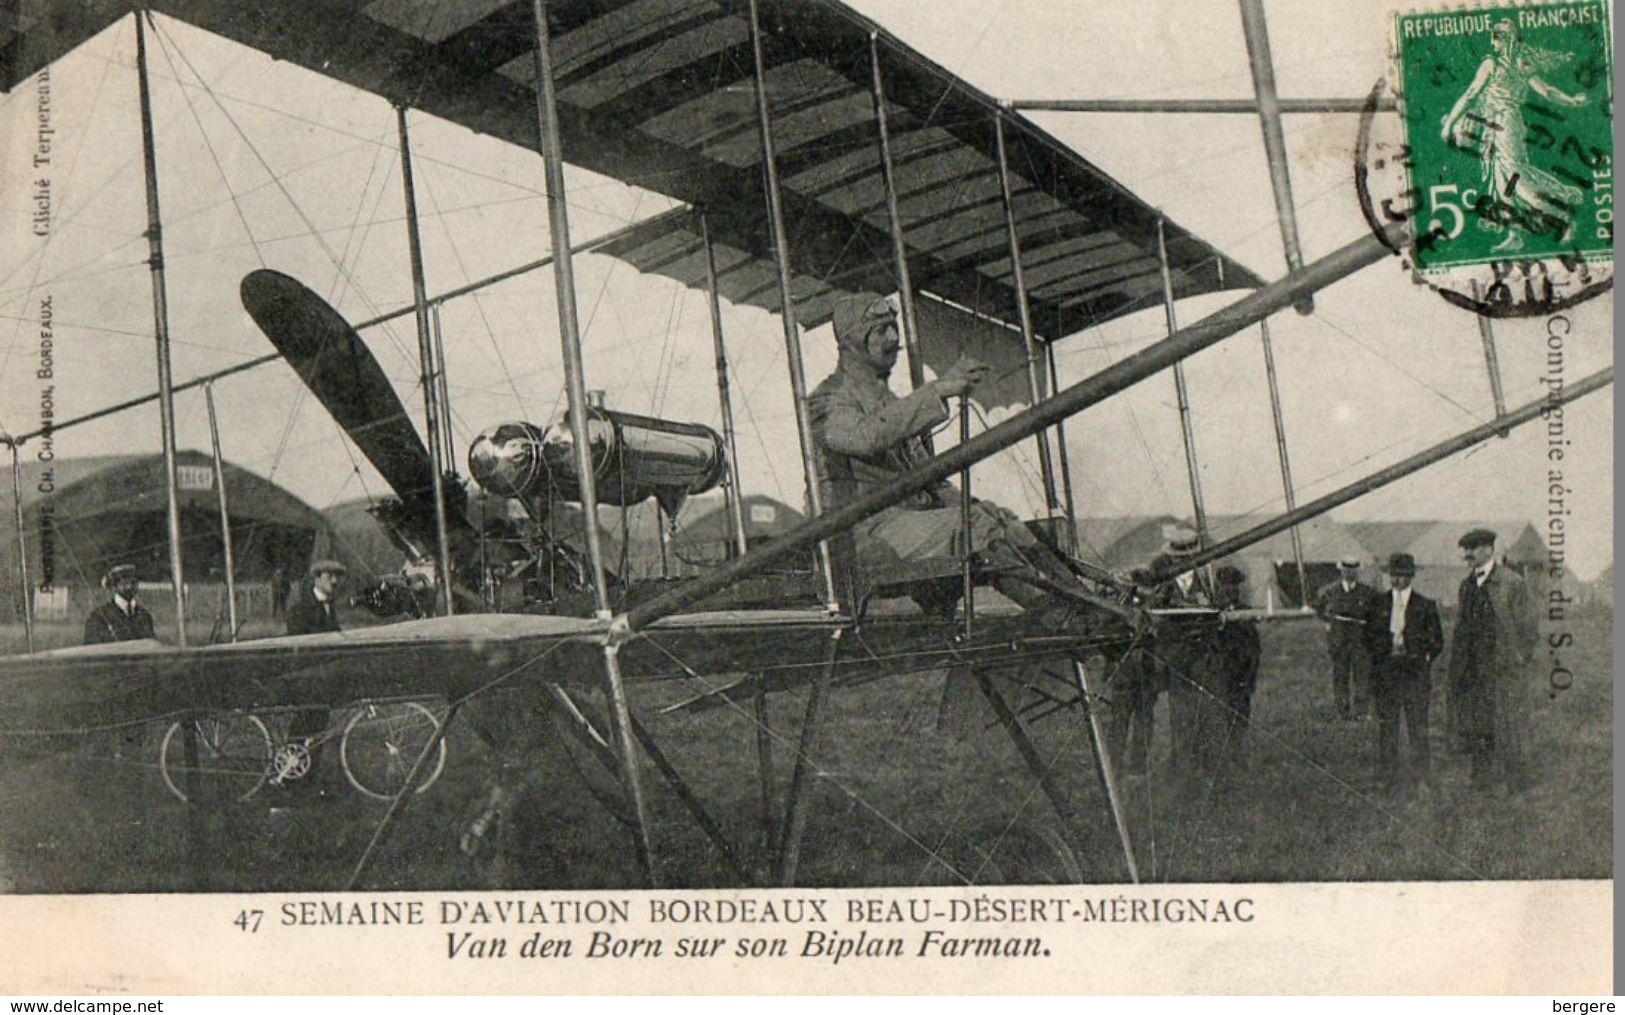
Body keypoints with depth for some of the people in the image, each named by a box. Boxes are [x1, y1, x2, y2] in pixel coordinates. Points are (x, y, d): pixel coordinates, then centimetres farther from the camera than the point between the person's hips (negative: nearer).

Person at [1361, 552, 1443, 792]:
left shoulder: (1425, 606, 5)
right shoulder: (1377, 604, 9)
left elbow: (1437, 642, 7)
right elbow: (1369, 638, 13)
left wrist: (1421, 657, -2)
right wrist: (1384, 653, 1)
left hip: (1415, 675, -1)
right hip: (1385, 675, 1)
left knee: (1418, 726, 0)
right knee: (1386, 727, 4)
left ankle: (1423, 778, 9)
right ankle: (1388, 779, 12)